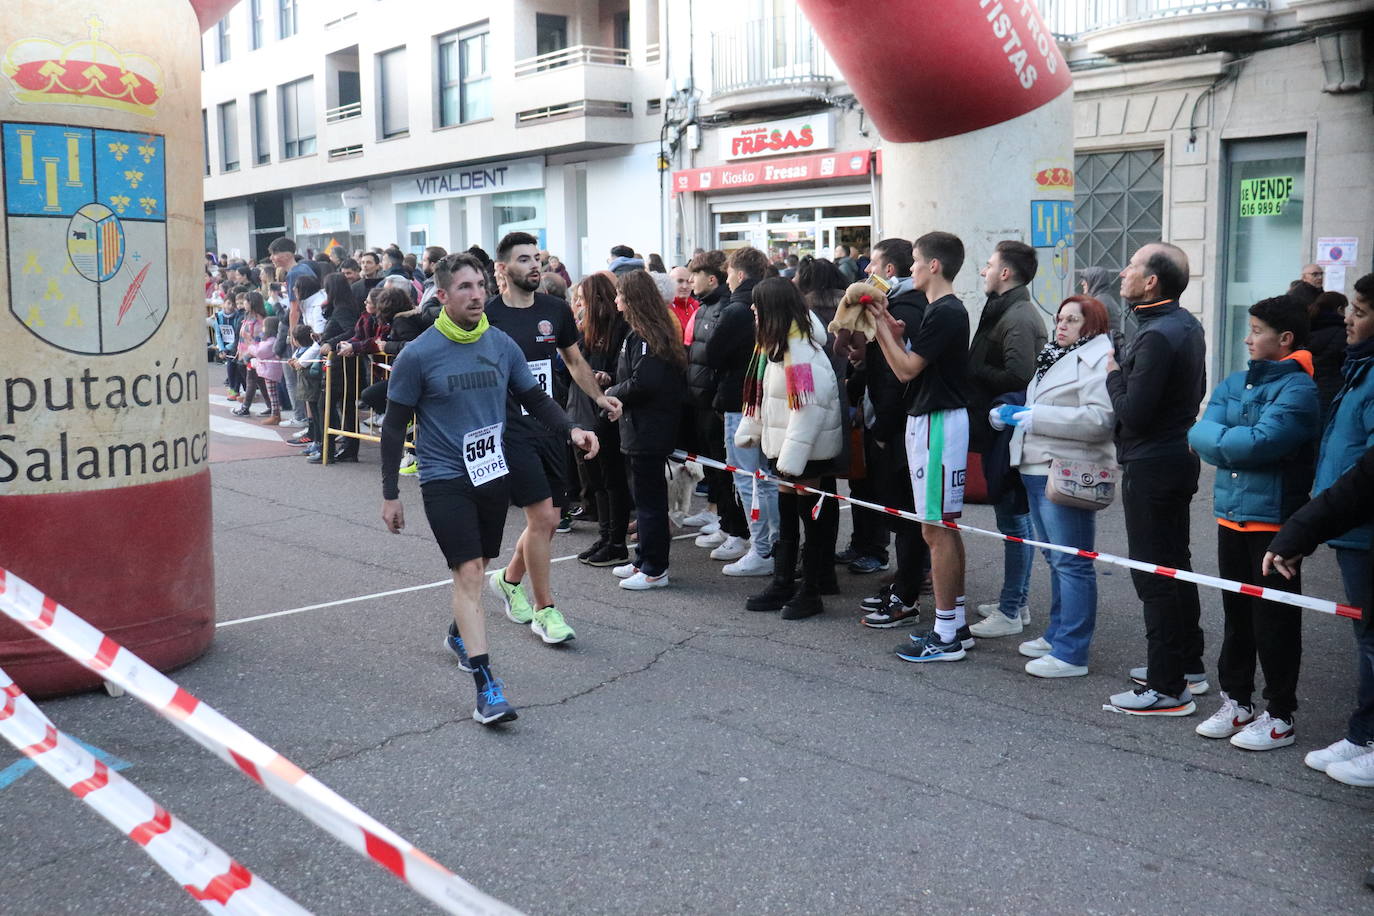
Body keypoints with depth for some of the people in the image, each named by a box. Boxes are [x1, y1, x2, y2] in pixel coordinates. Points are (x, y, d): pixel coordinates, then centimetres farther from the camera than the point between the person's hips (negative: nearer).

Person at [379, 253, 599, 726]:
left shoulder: (502, 345, 1)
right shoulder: (418, 355, -10)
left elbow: (534, 397, 11)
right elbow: (394, 426, -4)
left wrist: (571, 429, -7)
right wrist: (390, 494, -4)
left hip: (494, 473, 5)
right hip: (445, 479, -5)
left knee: (477, 566, 19)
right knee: (468, 572, -12)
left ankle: (459, 632, 48)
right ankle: (486, 686, -14)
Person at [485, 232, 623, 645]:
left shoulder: (556, 310, 7)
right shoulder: (488, 316, -7)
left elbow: (575, 361, 19)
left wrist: (598, 396, 6)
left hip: (551, 425, 6)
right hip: (511, 429, -5)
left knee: (549, 520, 10)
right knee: (542, 517, -10)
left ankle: (509, 579, 37)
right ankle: (544, 611, 5)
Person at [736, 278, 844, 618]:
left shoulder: (801, 350, -21)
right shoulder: (776, 345, 11)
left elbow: (809, 407, -25)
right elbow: (763, 396, 17)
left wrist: (792, 457, -26)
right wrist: (748, 432, 14)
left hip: (808, 449, -10)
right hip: (785, 447, 10)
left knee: (810, 517, 1)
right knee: (786, 517, 15)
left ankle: (810, 593, 10)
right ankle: (782, 585, 24)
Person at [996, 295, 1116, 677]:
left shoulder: (1098, 360, -11)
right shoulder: (1056, 357, 20)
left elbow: (1100, 419, -22)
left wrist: (1034, 416, -21)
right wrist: (1010, 413, 8)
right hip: (1039, 470, 10)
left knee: (1071, 562, -6)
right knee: (1056, 559, 17)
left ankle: (1071, 653, -3)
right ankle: (1057, 633, 28)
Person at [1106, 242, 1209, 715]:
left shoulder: (1157, 336, -22)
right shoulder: (1187, 324, 9)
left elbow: (1133, 413, -24)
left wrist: (1114, 374, -7)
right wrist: (1126, 376, 14)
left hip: (1150, 467, -10)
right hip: (1179, 457, 10)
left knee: (1154, 575, -5)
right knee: (1176, 565, 18)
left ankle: (1168, 688, 1)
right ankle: (1188, 665, 30)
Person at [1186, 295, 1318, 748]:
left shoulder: (1298, 389, -11)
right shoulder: (1233, 383, 11)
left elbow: (1262, 441, -23)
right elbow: (1200, 435, 1)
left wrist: (1219, 438, -8)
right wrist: (1239, 442, -14)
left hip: (1273, 520, -7)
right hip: (1232, 515, 7)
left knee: (1274, 620, 2)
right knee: (1236, 613, 15)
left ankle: (1279, 716, 13)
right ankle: (1235, 701, 28)